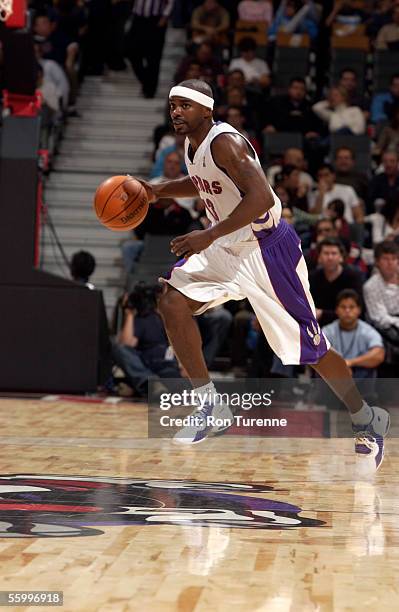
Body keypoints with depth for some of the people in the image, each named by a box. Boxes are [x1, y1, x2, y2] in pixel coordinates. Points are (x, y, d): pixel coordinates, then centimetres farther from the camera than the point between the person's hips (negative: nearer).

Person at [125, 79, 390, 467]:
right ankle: (210, 405, -5)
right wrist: (159, 191, 12)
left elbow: (261, 198, -32)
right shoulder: (193, 145, 5)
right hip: (225, 247, 9)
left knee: (309, 347, 0)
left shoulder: (225, 142, -22)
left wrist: (209, 235, -34)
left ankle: (367, 420, 21)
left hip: (266, 248, -9)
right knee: (172, 302, -12)